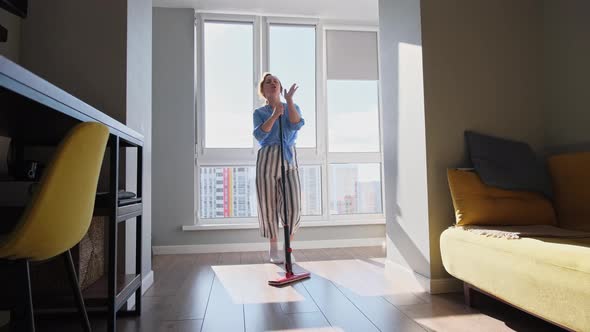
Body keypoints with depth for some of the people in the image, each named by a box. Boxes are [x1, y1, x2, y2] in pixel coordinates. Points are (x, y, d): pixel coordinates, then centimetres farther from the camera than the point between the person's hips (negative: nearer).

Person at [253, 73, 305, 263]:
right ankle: (273, 249, 20)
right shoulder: (259, 113, 10)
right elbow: (259, 135, -8)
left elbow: (297, 125, -9)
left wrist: (289, 99, -12)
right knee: (269, 206, 2)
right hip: (267, 160, -1)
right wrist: (275, 115, -14)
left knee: (293, 206, -7)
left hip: (289, 160, 1)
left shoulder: (292, 107, 13)